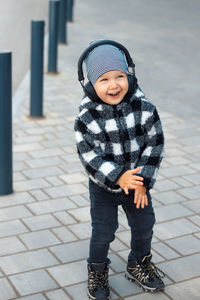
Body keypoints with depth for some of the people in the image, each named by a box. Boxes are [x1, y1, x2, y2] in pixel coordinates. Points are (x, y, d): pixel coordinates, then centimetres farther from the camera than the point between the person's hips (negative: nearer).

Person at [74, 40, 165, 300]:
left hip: (138, 182, 3)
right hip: (103, 187, -2)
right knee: (103, 232, 6)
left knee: (144, 225, 17)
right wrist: (118, 177, -29)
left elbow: (155, 144, -8)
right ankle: (97, 272, 33)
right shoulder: (87, 118, -19)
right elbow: (90, 156, -20)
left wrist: (144, 179, -13)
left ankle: (139, 264, 44)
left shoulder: (145, 109, -14)